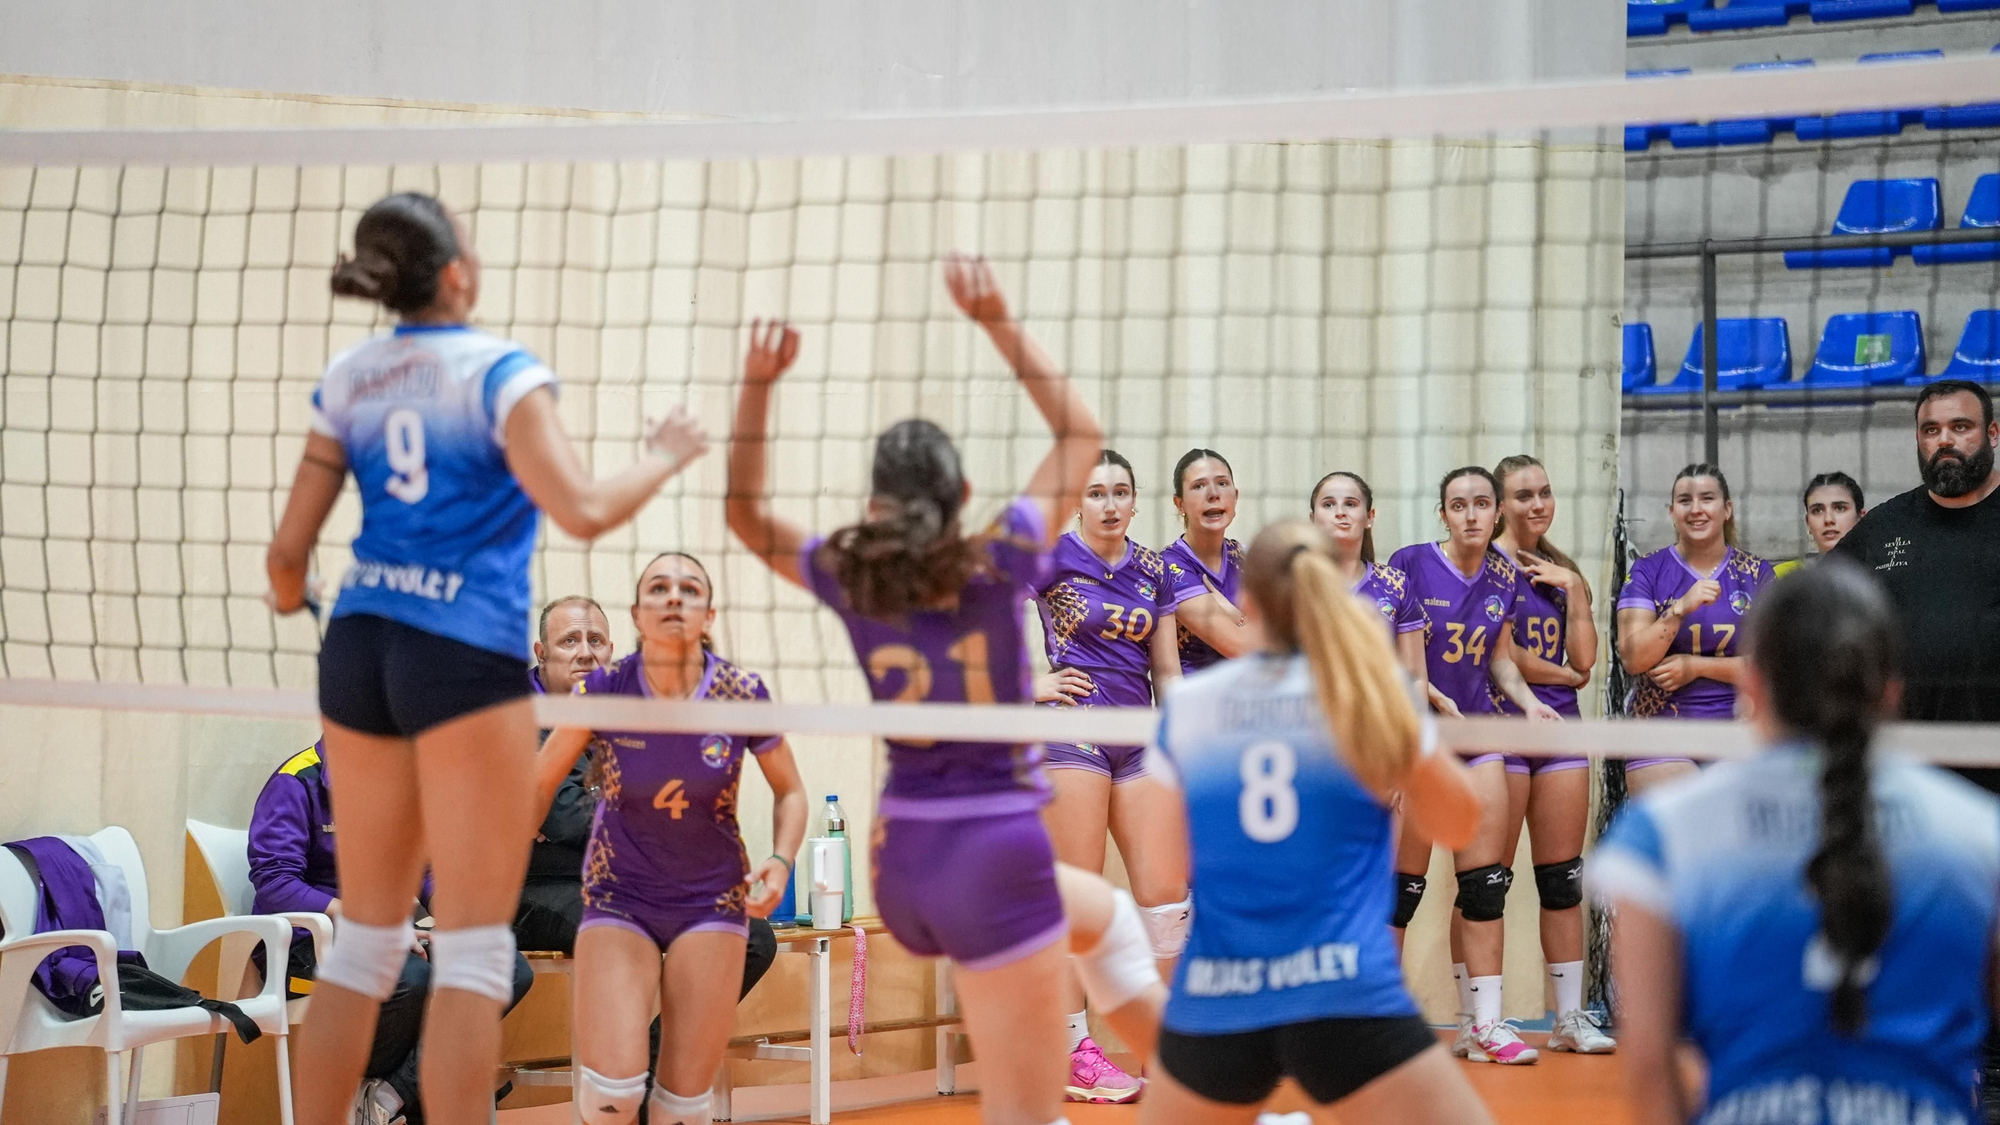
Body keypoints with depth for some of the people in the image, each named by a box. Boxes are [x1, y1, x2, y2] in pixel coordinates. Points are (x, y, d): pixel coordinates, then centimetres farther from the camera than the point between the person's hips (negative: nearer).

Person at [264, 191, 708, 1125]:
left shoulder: (345, 379, 8)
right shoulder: (498, 370, -7)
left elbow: (289, 547, 10)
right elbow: (582, 510, -17)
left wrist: (288, 595, 32)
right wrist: (665, 456, 0)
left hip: (359, 652, 6)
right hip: (466, 657, -6)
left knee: (366, 939, 14)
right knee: (473, 948, -2)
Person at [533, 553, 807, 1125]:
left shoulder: (743, 695, -11)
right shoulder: (603, 691, -12)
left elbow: (789, 792, 5)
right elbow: (538, 786, 1)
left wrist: (781, 862, -12)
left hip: (711, 901, 1)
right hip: (619, 897, -1)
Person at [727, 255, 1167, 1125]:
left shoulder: (849, 580, -3)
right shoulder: (998, 566, -11)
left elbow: (746, 515, 15)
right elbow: (1081, 435, 1)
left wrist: (756, 387, 3)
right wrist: (997, 322, -1)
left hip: (901, 863, 6)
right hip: (995, 855, -6)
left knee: (1106, 911, 33)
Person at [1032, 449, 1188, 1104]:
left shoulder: (1152, 570, 11)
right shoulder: (1054, 556, -4)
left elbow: (1167, 670, 15)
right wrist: (1029, 681, -8)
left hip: (1140, 738, 5)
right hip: (1072, 730, -5)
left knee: (1168, 895, 2)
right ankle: (1074, 1052, 1)